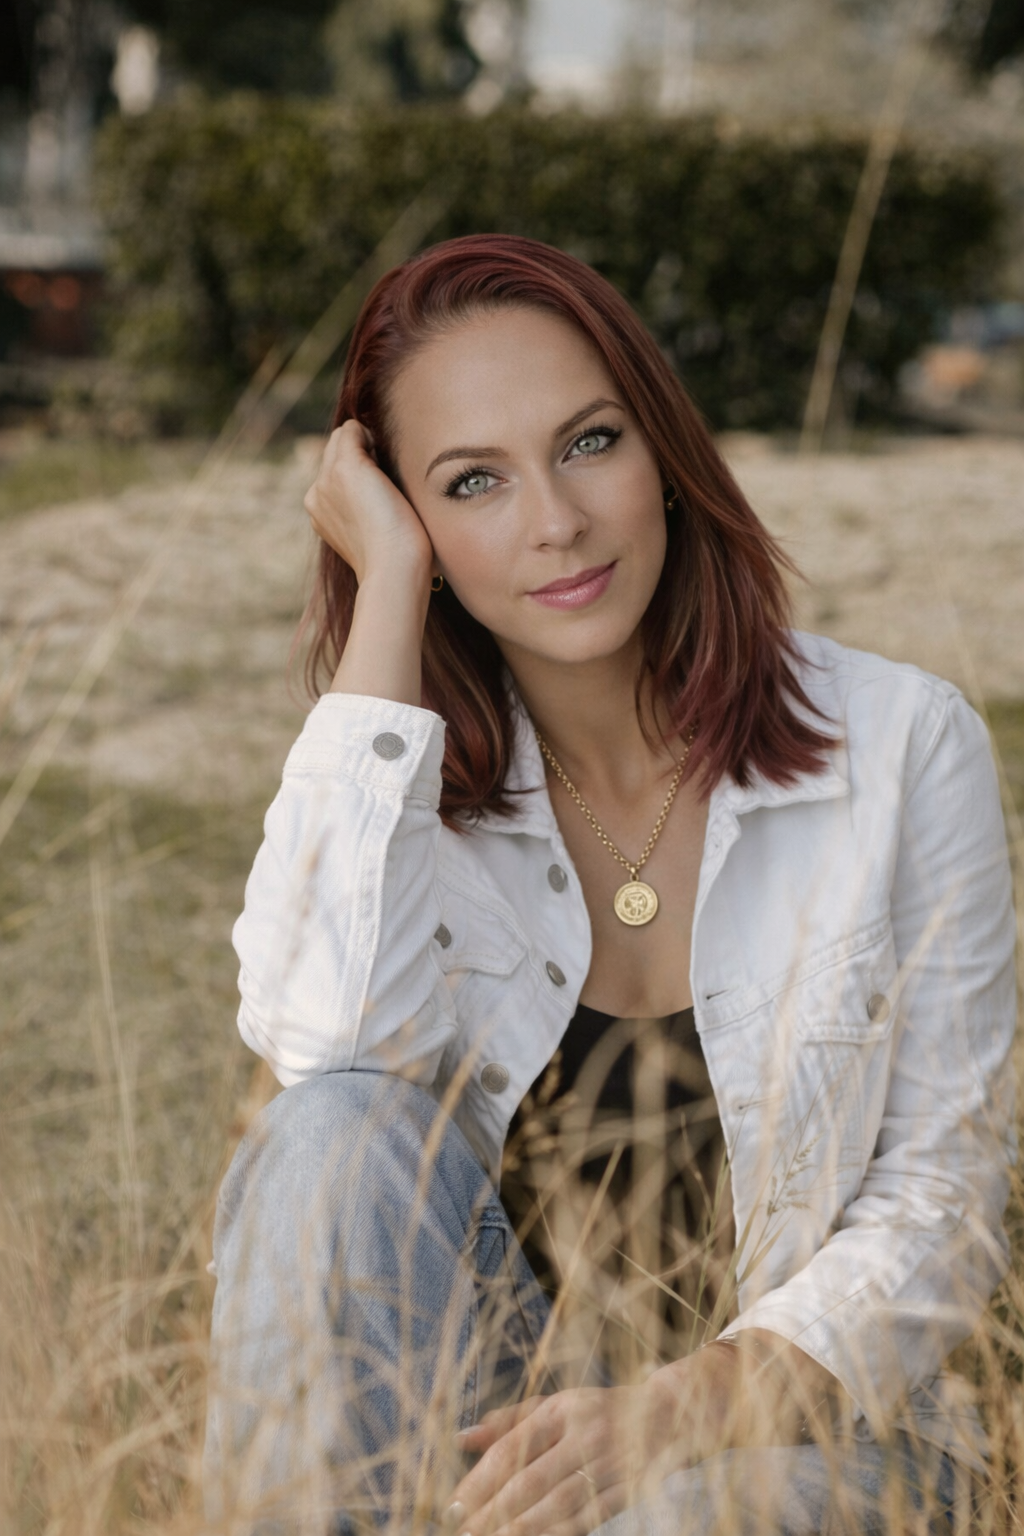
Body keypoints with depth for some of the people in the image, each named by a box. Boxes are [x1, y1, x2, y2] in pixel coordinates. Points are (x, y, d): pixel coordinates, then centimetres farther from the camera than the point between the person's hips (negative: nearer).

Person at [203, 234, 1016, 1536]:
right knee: (336, 1132, -27)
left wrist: (665, 1411, -23)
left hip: (791, 1422, -2)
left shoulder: (904, 747, -7)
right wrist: (388, 585, -19)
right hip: (499, 1422, 3)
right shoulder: (406, 772, -2)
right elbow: (322, 1037, -26)